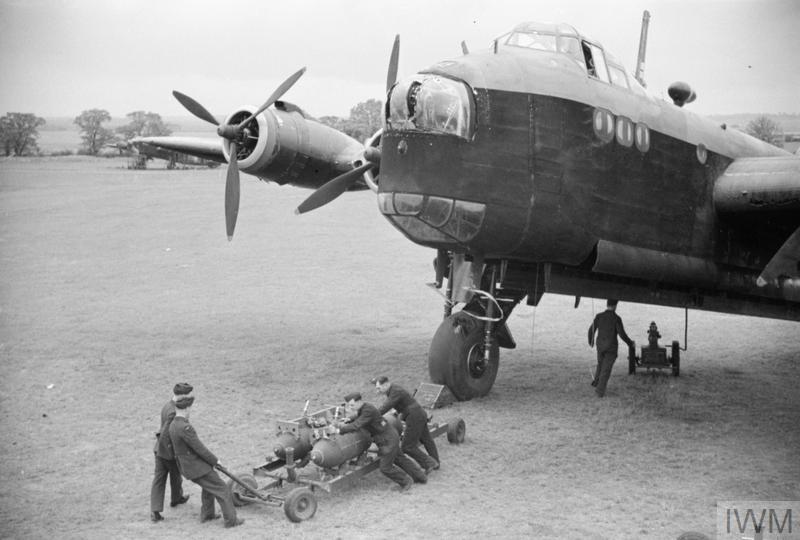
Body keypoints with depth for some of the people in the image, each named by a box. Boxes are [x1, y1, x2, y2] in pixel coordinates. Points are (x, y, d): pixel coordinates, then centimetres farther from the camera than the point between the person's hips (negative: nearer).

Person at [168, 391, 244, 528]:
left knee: (209, 486, 32)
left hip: (186, 466, 9)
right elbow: (200, 449, -24)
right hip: (197, 468, -9)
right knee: (222, 490, 4)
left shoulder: (173, 425, 4)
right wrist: (215, 460, -9)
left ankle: (207, 514, 40)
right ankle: (231, 520, 10)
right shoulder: (185, 428, -28)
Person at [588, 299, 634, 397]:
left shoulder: (599, 316, -4)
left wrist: (591, 341, 19)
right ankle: (600, 389, -1)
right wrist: (630, 343, 4)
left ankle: (596, 381, 23)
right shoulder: (616, 318, -14)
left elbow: (591, 330, 0)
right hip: (611, 347, -3)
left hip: (600, 346, 3)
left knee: (601, 364, 28)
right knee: (606, 369, 3)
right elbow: (622, 334, -14)